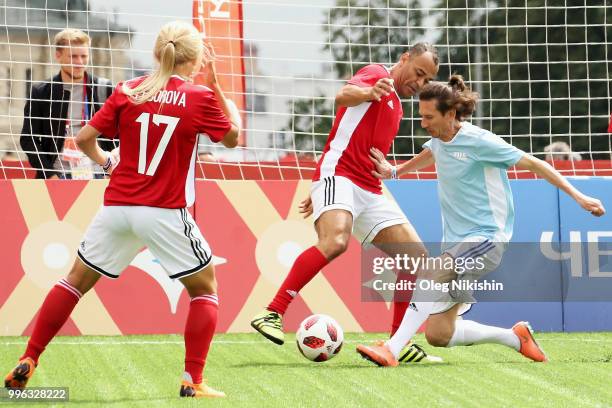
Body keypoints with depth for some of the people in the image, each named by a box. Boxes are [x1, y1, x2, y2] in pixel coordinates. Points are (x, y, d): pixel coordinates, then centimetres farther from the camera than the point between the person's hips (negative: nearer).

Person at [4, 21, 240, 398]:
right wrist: (215, 84, 12)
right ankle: (193, 382, 3)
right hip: (165, 212, -3)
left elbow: (85, 138, 5)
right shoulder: (201, 98, -5)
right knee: (205, 289, 14)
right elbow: (233, 137, 11)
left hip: (117, 206, 3)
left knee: (77, 280, 18)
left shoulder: (127, 91, 3)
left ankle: (26, 363, 13)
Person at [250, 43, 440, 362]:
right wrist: (369, 92, -44)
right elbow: (343, 96, -21)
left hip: (369, 192, 9)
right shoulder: (377, 74, 2)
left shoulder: (395, 106, 28)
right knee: (335, 241, -33)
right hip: (338, 174, -9)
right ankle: (272, 314, -30)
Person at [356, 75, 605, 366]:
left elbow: (533, 164, -9)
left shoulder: (478, 141, -15)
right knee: (438, 336, 1)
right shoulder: (439, 140, 6)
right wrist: (393, 171, 25)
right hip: (455, 241, 8)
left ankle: (392, 350, -37)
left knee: (430, 276, -34)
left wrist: (578, 197, -9)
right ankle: (515, 337, 18)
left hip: (487, 238, -8)